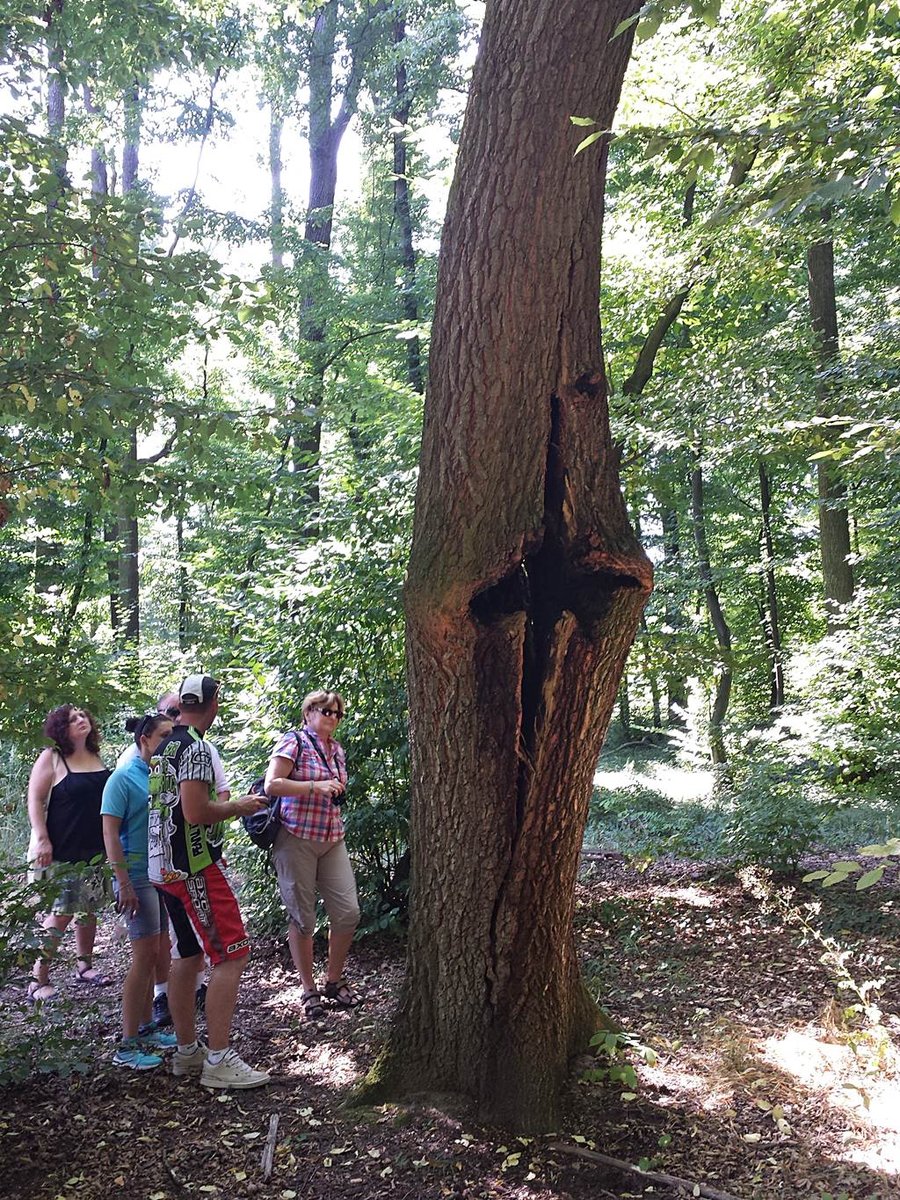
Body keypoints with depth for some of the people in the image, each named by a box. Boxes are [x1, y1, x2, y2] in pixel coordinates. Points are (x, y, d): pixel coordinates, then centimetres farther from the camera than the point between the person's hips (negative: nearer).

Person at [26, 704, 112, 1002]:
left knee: (88, 910, 13)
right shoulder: (51, 758, -7)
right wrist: (42, 839, -18)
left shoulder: (96, 758, 10)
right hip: (59, 852, -6)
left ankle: (84, 966, 28)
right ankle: (38, 980, 1)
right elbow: (35, 800, -10)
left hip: (93, 851, 6)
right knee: (58, 914, -8)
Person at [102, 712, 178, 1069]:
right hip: (140, 876, -7)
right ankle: (127, 1046, 2)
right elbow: (110, 832, -13)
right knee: (145, 956, -6)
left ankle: (145, 1028, 25)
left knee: (156, 955, 12)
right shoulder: (124, 778, -10)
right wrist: (124, 883, -17)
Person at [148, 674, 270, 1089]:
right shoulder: (195, 747, -16)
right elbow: (195, 812, -23)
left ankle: (187, 1051, 25)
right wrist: (239, 806, -8)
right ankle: (218, 1061, -4)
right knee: (231, 956, -6)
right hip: (196, 867, -10)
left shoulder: (164, 745, 13)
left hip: (166, 865, 10)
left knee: (187, 956, 16)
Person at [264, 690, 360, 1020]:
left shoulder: (337, 749, 14)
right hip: (296, 840, -6)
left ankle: (334, 980, 19)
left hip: (332, 840, 6)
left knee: (348, 911, 0)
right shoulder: (294, 742, -6)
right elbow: (271, 785, -17)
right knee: (303, 918, 2)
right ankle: (309, 990, 16)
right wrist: (315, 786, -22)